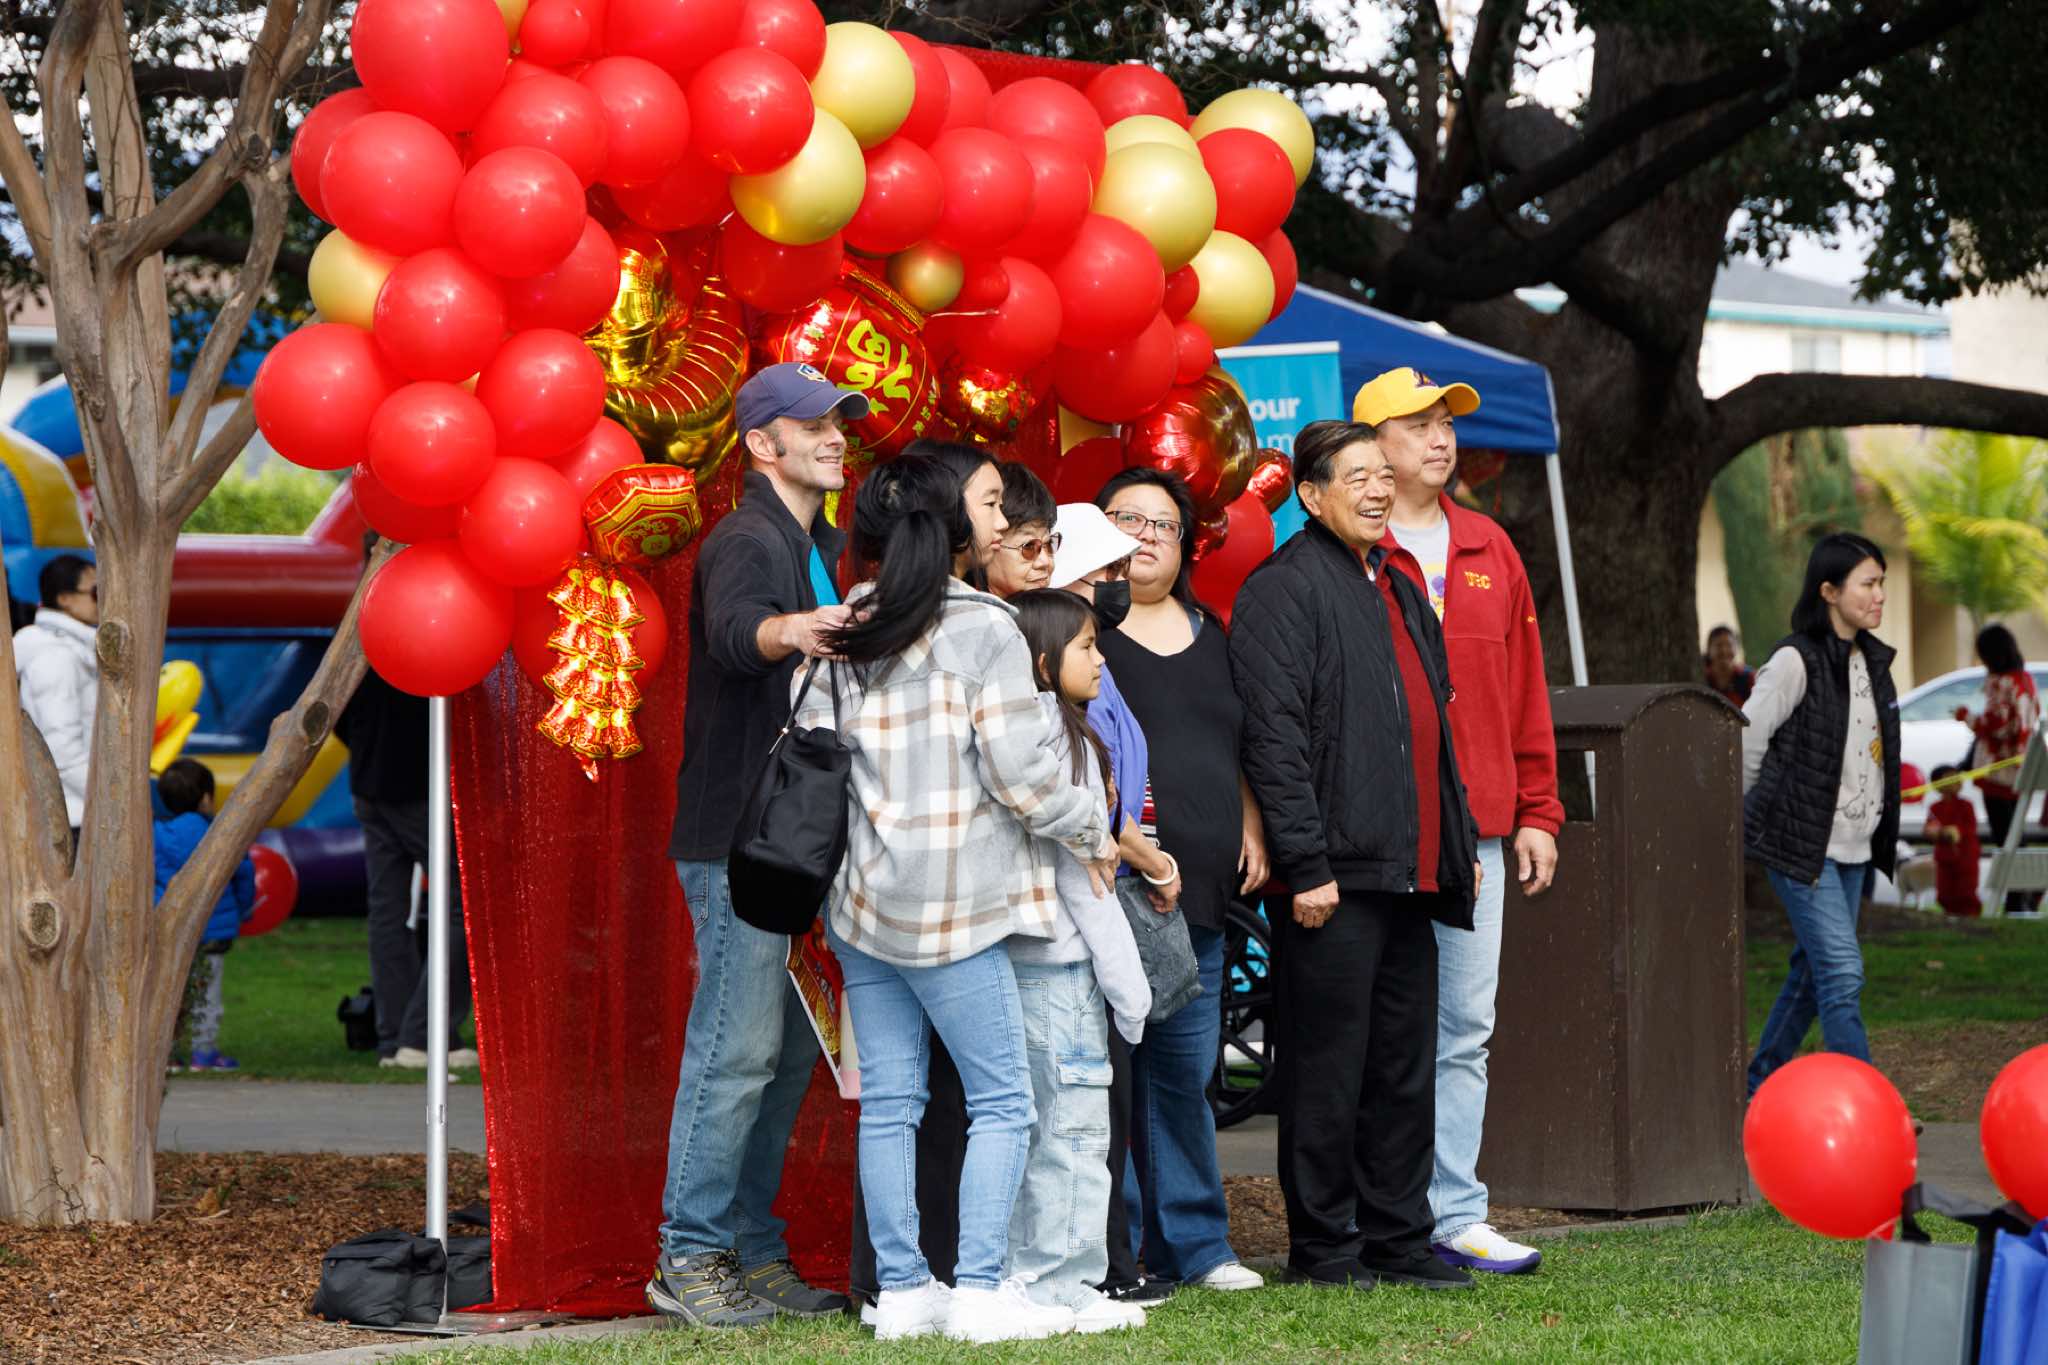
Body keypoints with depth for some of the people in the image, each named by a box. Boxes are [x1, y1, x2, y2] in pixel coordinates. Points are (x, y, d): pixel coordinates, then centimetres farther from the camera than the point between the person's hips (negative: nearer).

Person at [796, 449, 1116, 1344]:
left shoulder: (849, 633, 8)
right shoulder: (984, 631, -9)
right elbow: (1021, 776, -12)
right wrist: (1094, 834, 3)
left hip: (865, 900, 6)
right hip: (953, 902, -6)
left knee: (887, 1100, 8)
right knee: (1002, 1102, 0)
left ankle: (901, 1289, 10)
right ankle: (980, 1291, -5)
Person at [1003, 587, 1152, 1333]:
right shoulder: (1066, 741, -12)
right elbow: (1082, 877, -13)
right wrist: (1127, 983, -10)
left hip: (1012, 957, 9)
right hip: (1061, 963, -9)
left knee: (1029, 1128, 11)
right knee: (1074, 1128, -4)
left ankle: (1024, 1282, 15)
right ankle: (1061, 1287, -2)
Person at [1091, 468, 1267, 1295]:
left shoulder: (1209, 636, 21)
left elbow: (1240, 749, 27)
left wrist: (1250, 830, 13)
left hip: (1198, 888, 6)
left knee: (1186, 1072, 10)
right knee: (1107, 1067, -6)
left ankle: (1192, 1243, 17)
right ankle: (1108, 1253, -1)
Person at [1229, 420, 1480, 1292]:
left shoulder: (1399, 590, 20)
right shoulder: (1285, 589, -8)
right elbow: (1273, 736, -15)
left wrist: (1461, 843, 19)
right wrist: (1307, 864, -19)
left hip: (1411, 874, 8)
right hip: (1335, 876, -8)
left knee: (1406, 1065, 10)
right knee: (1329, 1069, -2)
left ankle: (1399, 1240, 17)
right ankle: (1324, 1246, 4)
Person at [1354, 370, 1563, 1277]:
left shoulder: (1489, 550, 16)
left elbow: (1524, 687, 17)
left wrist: (1536, 811, 12)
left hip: (1477, 827, 5)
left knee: (1465, 1026, 6)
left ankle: (1455, 1217, 11)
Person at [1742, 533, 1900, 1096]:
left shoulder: (1871, 660, 11)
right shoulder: (1796, 662, -14)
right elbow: (1746, 739, -11)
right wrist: (1763, 811, 1)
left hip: (1852, 845, 8)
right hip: (1801, 844, -8)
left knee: (1813, 970, 12)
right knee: (1842, 974, -13)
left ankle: (1761, 1086, 25)